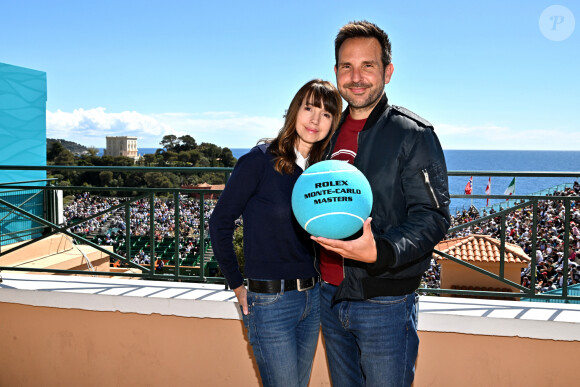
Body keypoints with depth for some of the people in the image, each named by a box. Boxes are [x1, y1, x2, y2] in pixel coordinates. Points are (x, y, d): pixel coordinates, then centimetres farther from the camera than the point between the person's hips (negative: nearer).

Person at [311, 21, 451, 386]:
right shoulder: (331, 133, 11)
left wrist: (379, 252, -32)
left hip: (385, 305, -6)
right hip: (331, 297, 6)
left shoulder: (413, 134, -9)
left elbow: (433, 217, -17)